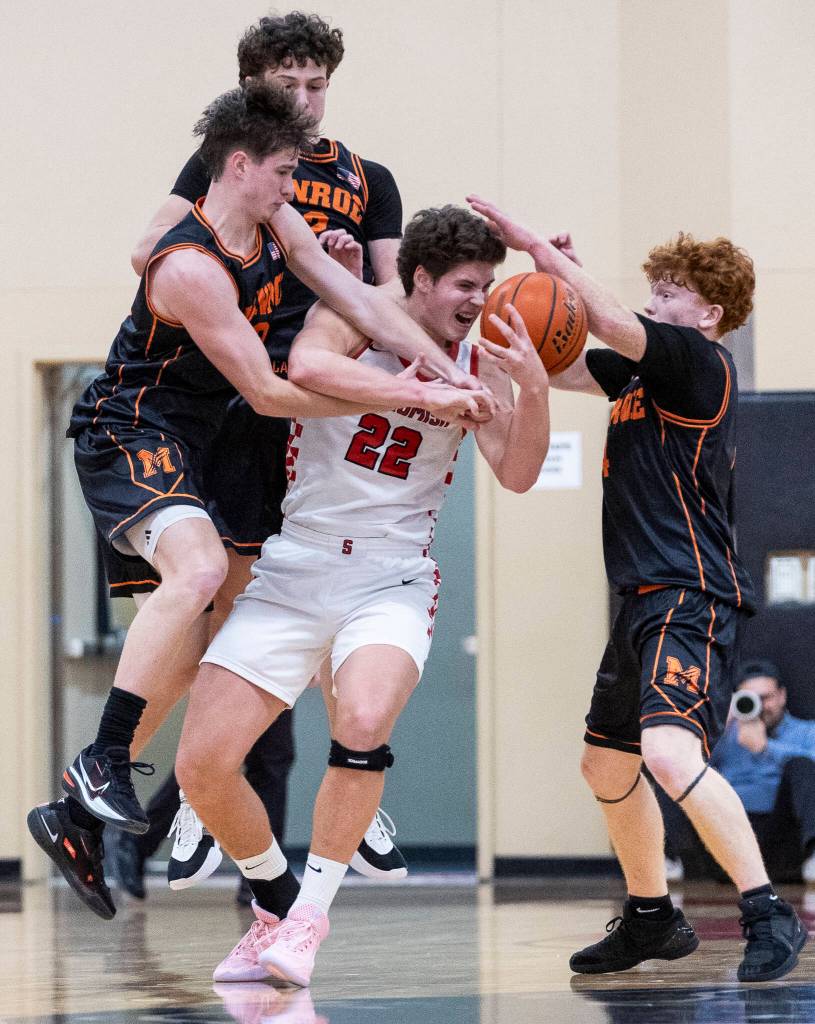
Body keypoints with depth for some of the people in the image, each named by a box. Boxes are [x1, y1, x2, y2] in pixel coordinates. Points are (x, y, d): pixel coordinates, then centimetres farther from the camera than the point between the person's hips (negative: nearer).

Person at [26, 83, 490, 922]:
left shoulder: (278, 225, 1)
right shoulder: (192, 268, -25)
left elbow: (366, 304, 0)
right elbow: (268, 393, -22)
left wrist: (452, 377, -12)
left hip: (181, 447, 10)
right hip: (127, 437, -10)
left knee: (194, 636, 12)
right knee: (198, 569, -36)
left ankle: (76, 817, 17)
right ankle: (101, 763, -32)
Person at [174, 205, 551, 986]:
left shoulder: (478, 361, 4)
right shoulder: (353, 317, -5)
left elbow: (516, 474, -5)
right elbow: (307, 366, -27)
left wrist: (533, 388, -22)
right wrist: (426, 393, -30)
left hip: (392, 578, 0)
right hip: (294, 569, 0)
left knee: (364, 722, -31)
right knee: (202, 762, -7)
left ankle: (310, 916, -14)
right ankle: (272, 905, 19)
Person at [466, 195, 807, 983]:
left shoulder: (700, 362, -10)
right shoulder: (643, 372, 16)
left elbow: (615, 325, -22)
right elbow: (560, 369, 22)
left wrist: (537, 246, -14)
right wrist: (555, 279, 7)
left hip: (692, 598, -11)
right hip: (648, 596, 11)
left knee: (670, 751, -28)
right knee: (607, 762, 19)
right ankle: (651, 919, 33)